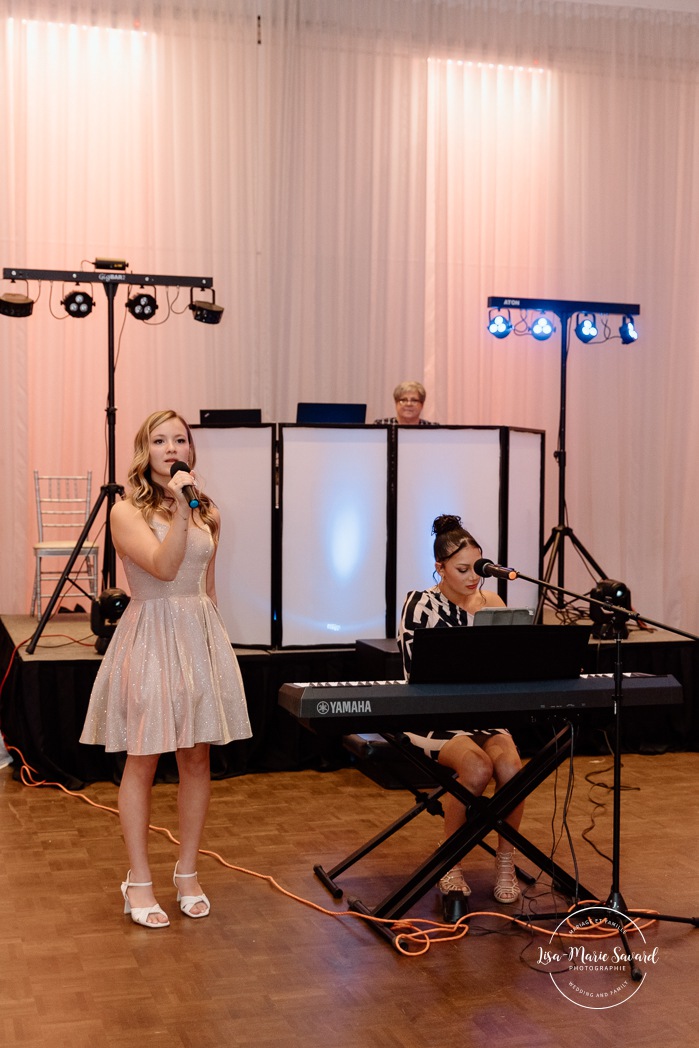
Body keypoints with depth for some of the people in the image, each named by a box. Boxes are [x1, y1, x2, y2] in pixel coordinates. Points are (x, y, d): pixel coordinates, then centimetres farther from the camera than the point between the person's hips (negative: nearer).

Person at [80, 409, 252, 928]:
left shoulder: (207, 513, 10)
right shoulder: (128, 512, -6)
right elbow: (163, 566, -20)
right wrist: (178, 511, -25)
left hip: (201, 637, 5)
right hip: (150, 637, -5)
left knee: (197, 758, 8)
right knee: (143, 761, 1)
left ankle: (188, 873, 21)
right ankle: (139, 880, 12)